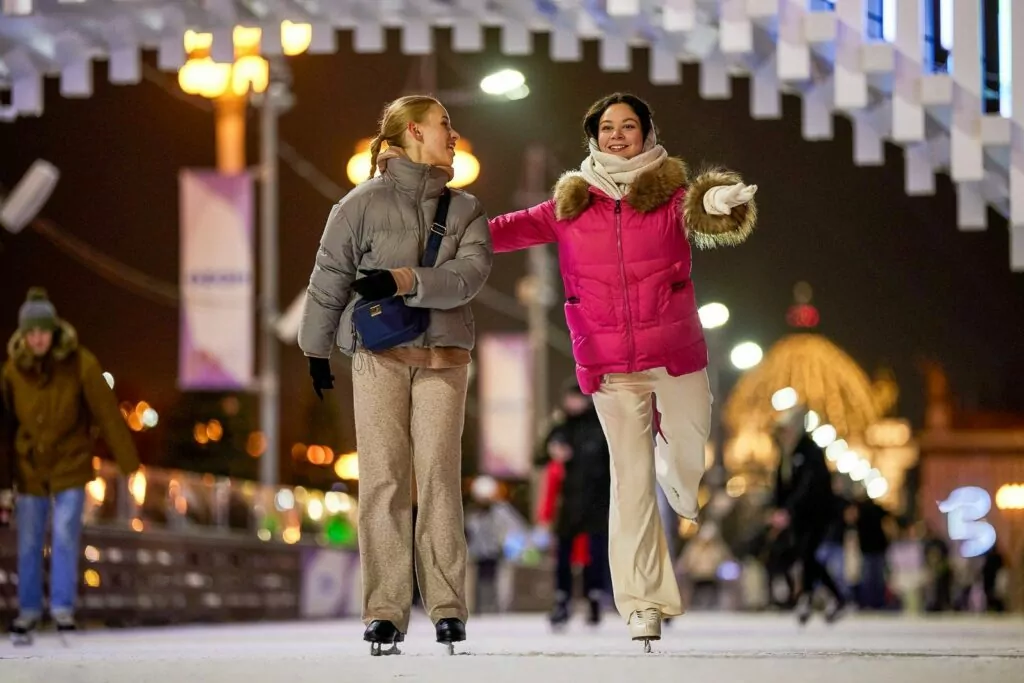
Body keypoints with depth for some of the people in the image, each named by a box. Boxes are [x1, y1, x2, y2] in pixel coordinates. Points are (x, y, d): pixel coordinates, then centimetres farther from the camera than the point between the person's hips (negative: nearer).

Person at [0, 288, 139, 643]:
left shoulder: (80, 364, -16)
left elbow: (107, 414, -13)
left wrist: (129, 464, -14)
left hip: (71, 464, -3)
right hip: (29, 465, 3)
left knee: (65, 537, -7)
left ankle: (62, 608, 4)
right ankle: (29, 609, 22)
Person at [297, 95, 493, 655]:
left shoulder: (464, 210, 11)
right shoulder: (365, 202, 2)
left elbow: (468, 274, -6)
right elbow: (329, 277, 7)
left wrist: (403, 280, -19)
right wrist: (315, 350, 9)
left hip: (442, 357, 2)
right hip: (378, 356, -2)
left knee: (439, 474, -6)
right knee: (383, 478, -5)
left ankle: (447, 607, -4)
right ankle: (385, 610, -4)